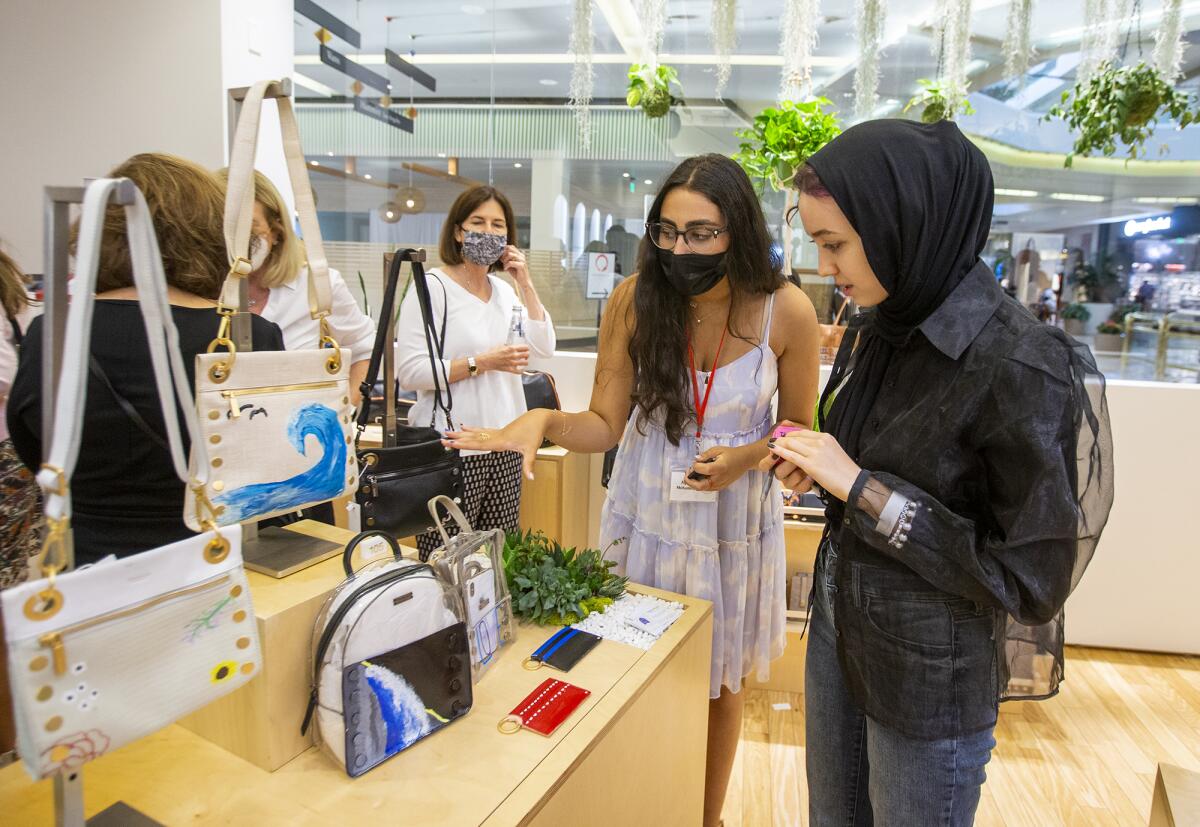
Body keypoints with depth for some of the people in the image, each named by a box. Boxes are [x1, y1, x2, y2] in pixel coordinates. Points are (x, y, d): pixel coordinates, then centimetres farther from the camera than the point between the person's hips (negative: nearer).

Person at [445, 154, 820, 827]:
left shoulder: (787, 311, -14)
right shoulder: (635, 299, -13)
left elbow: (799, 429, -1)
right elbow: (605, 425, -11)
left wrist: (748, 456, -21)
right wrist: (544, 421, -30)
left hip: (736, 521, 0)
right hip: (648, 514, 1)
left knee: (721, 679, 19)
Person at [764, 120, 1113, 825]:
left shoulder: (1021, 368, -25)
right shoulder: (876, 331, -2)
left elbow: (1031, 579, -20)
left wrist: (859, 486, -24)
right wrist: (816, 469, -8)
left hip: (931, 675, -6)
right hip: (838, 626, 7)